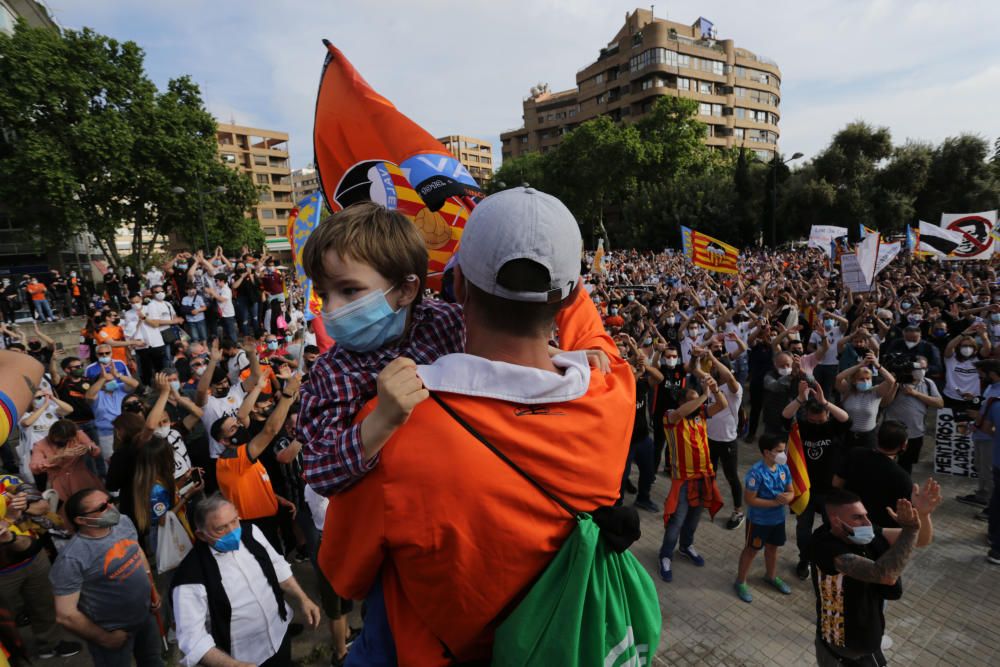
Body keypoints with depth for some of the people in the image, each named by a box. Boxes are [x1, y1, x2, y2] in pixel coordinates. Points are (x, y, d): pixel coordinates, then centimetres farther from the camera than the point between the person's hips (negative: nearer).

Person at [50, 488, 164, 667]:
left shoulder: (123, 521, -9)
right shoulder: (72, 559, -29)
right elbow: (66, 615, -23)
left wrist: (152, 588, 8)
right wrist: (105, 638, -13)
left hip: (145, 614, 6)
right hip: (113, 632, -6)